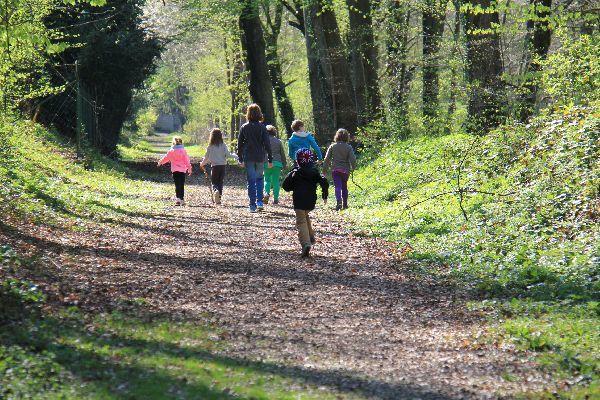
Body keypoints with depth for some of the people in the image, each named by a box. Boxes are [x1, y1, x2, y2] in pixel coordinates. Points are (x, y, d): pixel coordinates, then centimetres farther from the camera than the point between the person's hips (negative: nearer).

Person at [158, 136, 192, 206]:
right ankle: (181, 199, 10)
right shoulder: (183, 151, 3)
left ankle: (178, 199, -17)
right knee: (182, 185, 9)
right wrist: (189, 169, 10)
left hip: (175, 170, -1)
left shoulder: (171, 151, 1)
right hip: (183, 170, 1)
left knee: (177, 185, -2)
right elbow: (187, 161, 3)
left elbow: (166, 158, 11)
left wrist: (160, 162, 29)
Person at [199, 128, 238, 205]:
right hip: (222, 166, 1)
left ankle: (216, 191, -29)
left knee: (214, 182, 4)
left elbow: (206, 157, 5)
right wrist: (235, 156, 11)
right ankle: (218, 198, 8)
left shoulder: (210, 146, -3)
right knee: (220, 182, 12)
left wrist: (202, 164, 22)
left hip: (214, 166, -1)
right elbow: (227, 154, -8)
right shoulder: (223, 145, -3)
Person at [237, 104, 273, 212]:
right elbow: (267, 143, -5)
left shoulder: (244, 127, 2)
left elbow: (240, 144, 5)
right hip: (260, 157, 0)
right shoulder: (262, 127, -3)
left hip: (248, 158, 0)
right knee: (260, 178, 17)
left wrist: (240, 159, 14)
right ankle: (259, 201, 4)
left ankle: (252, 205, 0)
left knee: (251, 181, 3)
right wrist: (270, 159, -1)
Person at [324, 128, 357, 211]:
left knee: (337, 186, -5)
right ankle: (345, 204, 21)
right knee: (344, 187, 16)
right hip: (345, 170, 1)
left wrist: (326, 168, 8)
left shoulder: (333, 146, -2)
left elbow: (327, 158, -2)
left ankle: (339, 202, -27)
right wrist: (353, 168, 6)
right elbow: (353, 159, -10)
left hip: (335, 170, -1)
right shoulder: (348, 147, -4)